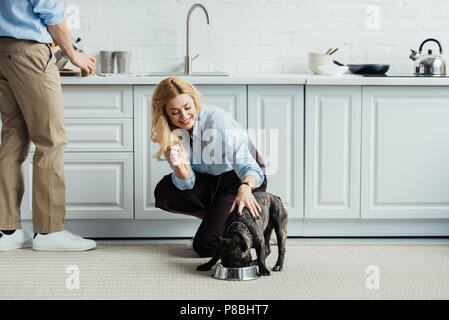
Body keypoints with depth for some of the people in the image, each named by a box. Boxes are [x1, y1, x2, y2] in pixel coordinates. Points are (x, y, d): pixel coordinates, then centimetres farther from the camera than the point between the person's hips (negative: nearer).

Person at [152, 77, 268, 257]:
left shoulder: (217, 120, -28)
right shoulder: (172, 132, -11)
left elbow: (249, 167, -34)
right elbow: (187, 183, -14)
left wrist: (245, 188, -57)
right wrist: (178, 166, -37)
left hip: (244, 180, -6)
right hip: (210, 181, 6)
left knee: (205, 246, -19)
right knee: (163, 193, -20)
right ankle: (216, 216, 1)